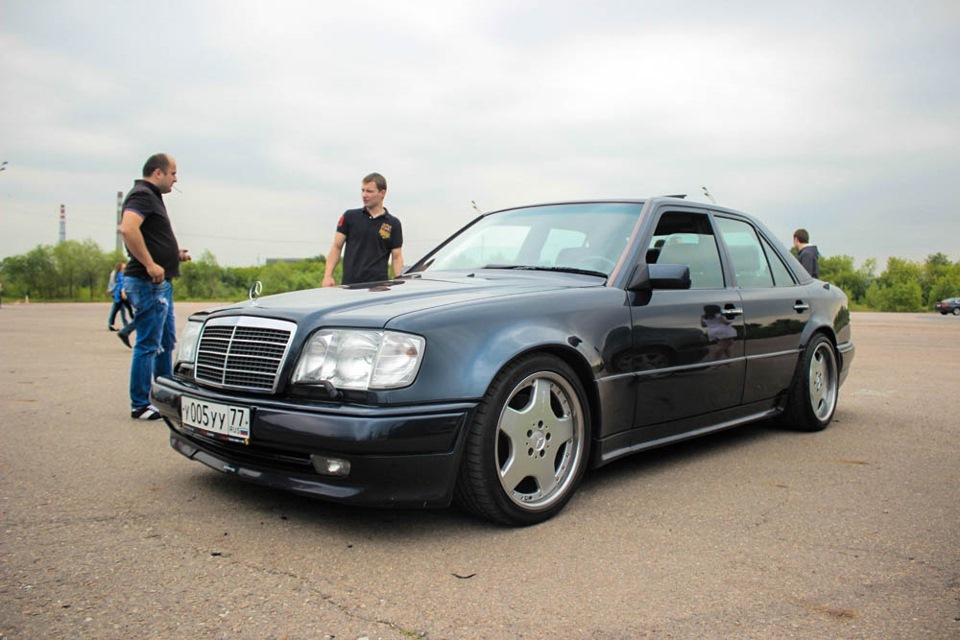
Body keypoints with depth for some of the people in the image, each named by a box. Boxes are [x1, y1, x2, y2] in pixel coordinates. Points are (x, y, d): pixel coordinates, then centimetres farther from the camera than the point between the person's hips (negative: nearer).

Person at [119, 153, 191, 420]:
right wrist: (150, 265, -28)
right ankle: (140, 406, 2)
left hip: (161, 282, 11)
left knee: (166, 342, 17)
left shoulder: (152, 196, 20)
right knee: (149, 345, -6)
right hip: (148, 283, -11)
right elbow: (128, 229, -29)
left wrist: (174, 253, 13)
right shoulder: (142, 195, -12)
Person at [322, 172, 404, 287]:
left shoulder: (393, 224, 6)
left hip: (378, 285, 0)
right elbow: (336, 247, 6)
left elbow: (397, 257, 5)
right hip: (349, 284, 0)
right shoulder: (350, 216, 7)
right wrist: (328, 275, -6)